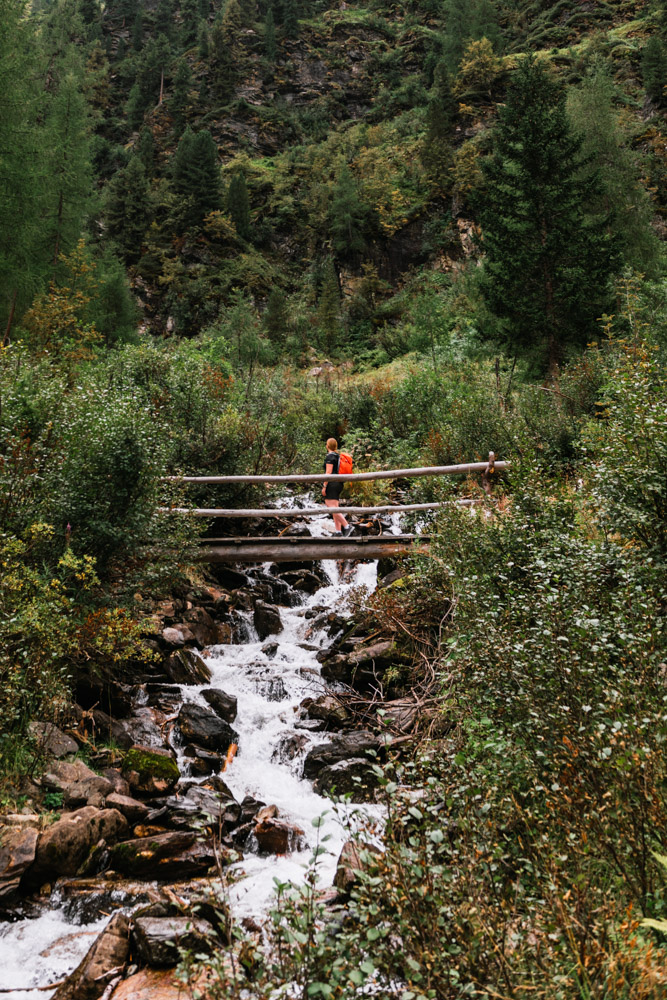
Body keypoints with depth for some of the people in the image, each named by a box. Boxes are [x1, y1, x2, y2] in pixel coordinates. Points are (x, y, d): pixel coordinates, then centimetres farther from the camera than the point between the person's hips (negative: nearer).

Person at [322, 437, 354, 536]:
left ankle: (347, 526, -21)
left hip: (331, 483, -9)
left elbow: (328, 472, -17)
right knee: (334, 509, 9)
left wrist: (324, 486, -16)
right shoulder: (338, 456, 16)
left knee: (332, 508, -13)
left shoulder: (330, 456, -11)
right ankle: (338, 531, 6)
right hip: (339, 483, 10)